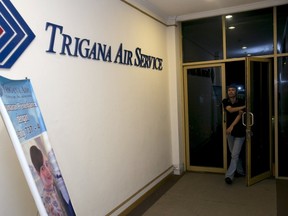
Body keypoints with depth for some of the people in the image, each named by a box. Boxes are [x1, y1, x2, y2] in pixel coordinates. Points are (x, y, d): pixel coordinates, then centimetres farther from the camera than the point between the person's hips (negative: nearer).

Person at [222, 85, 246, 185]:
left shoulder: (241, 101, -6)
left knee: (235, 154, -8)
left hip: (239, 131, -4)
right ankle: (240, 171, 31)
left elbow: (240, 114, -17)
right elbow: (230, 110, -16)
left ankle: (229, 175, -6)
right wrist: (244, 107, -21)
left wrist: (232, 126, -27)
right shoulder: (225, 101, 2)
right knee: (234, 153, 13)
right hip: (230, 131, 4)